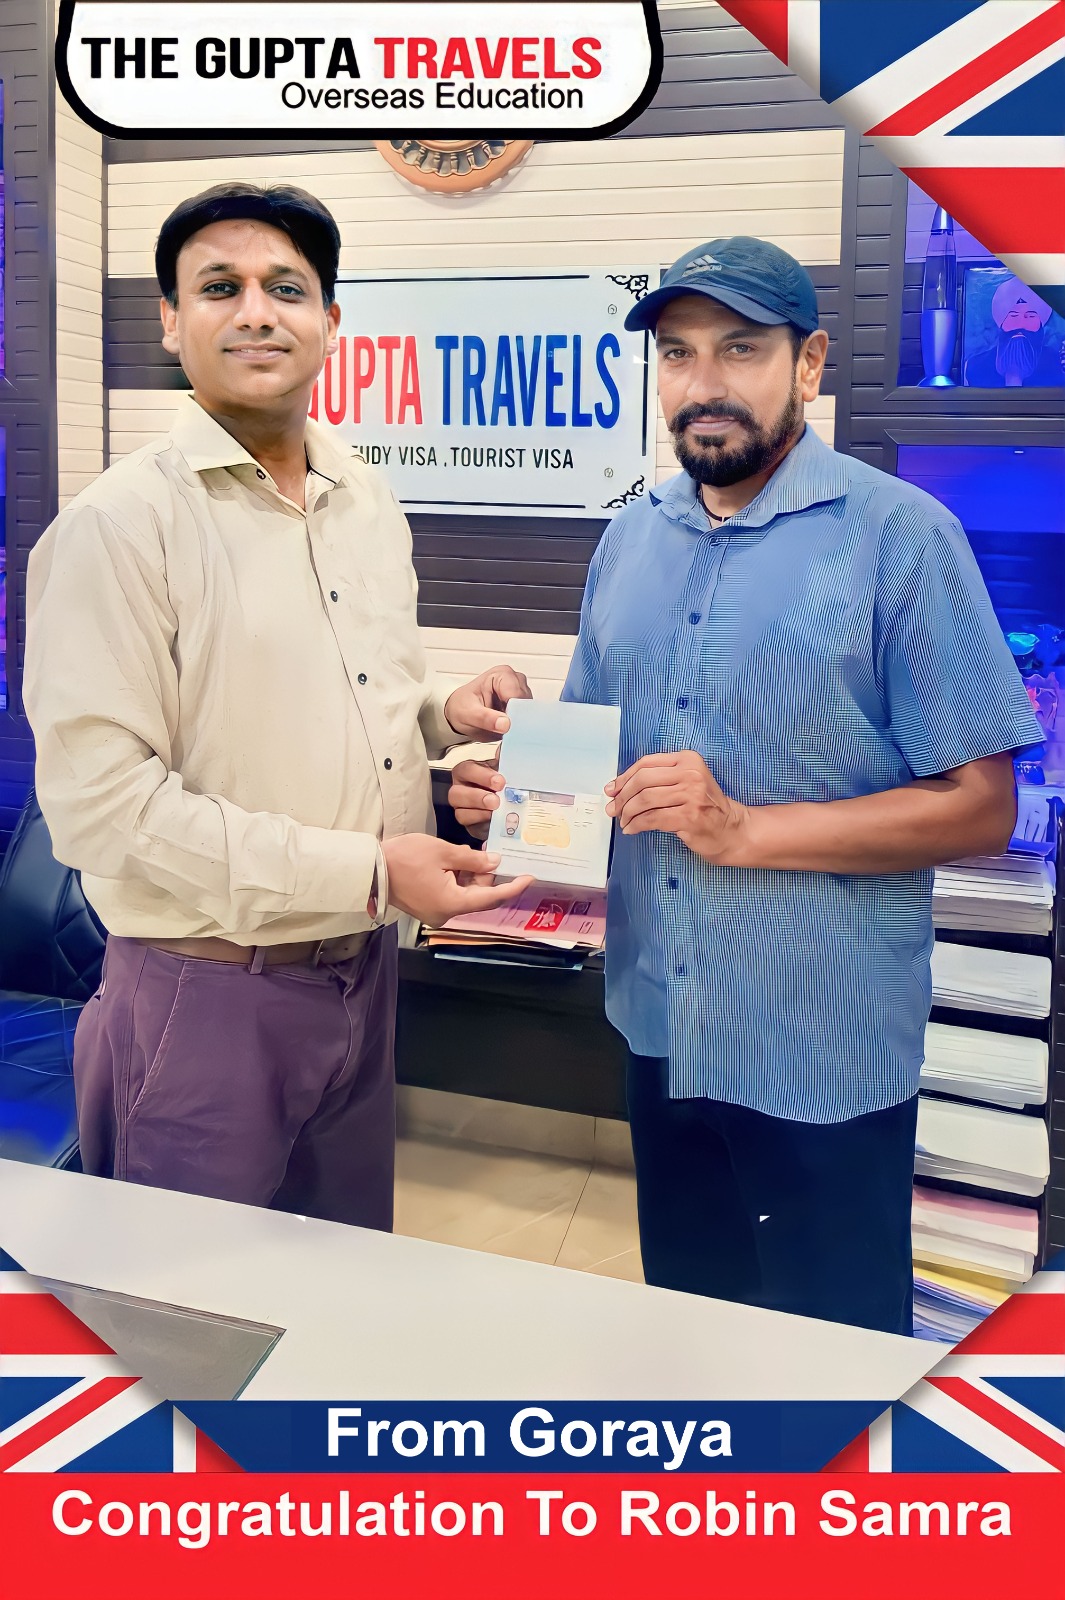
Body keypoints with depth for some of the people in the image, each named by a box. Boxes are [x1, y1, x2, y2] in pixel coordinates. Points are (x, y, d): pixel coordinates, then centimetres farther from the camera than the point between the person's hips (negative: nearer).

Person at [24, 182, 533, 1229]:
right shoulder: (121, 524, -15)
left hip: (362, 975, 7)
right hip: (205, 995, -6)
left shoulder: (369, 503, 8)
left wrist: (444, 715, -1)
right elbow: (99, 804, -21)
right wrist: (365, 871, -22)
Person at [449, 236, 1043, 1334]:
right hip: (660, 1026, 6)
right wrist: (514, 784, -5)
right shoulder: (634, 536, 7)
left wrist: (744, 828, -23)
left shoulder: (899, 536, -12)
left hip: (824, 1049, -5)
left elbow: (979, 807, -14)